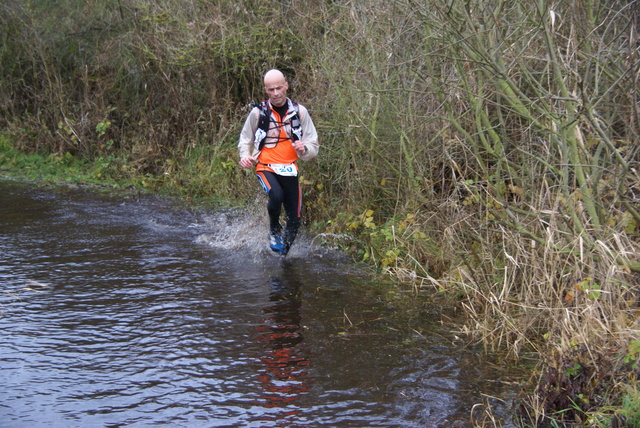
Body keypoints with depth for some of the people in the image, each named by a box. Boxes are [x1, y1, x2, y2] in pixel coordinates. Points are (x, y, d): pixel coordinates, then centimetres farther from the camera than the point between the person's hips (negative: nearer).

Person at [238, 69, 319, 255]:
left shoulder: (300, 112, 1)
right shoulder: (258, 112, -2)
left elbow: (313, 147, 4)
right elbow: (245, 140, 14)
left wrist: (304, 149, -20)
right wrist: (245, 156, -8)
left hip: (289, 170, 2)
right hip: (265, 168, -2)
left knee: (294, 221, 2)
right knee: (277, 195, -33)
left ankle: (282, 256, 28)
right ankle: (274, 229, -2)